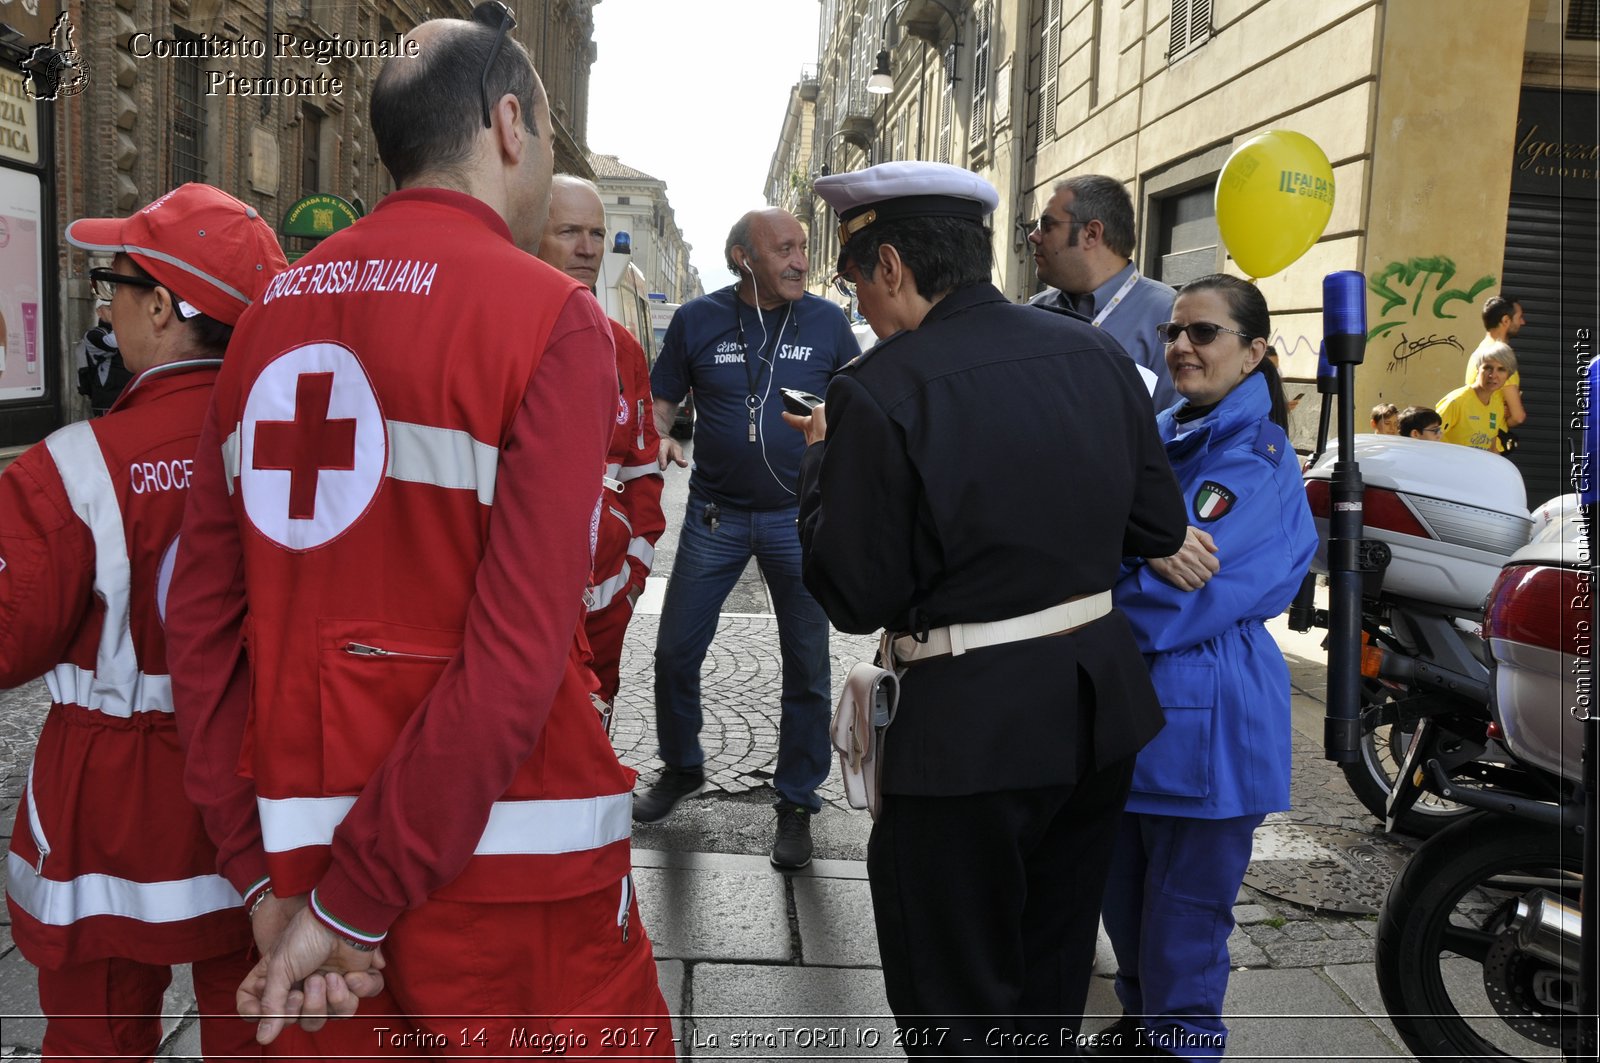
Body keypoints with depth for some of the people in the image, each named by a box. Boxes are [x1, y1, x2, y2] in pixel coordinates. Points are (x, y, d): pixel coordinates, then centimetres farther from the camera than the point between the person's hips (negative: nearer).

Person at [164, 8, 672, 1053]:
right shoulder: (550, 316, -11)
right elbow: (518, 653, -21)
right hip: (505, 881, -5)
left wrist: (272, 880, 3)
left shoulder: (273, 311, 7)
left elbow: (204, 616, 3)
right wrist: (349, 907, -13)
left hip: (302, 843, 6)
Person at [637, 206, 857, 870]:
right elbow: (661, 397, 6)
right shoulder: (698, 319, -2)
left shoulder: (826, 321, -1)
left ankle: (797, 802, 22)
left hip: (800, 517, 0)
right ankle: (681, 769, 34)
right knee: (675, 653, 8)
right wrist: (658, 436, -16)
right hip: (714, 515, 1)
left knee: (806, 666, 5)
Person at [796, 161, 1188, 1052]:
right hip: (1104, 705, 7)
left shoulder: (879, 391, -18)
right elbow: (1160, 527, 6)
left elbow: (855, 599, -13)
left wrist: (822, 460, 0)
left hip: (972, 730, -6)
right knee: (1051, 985, 25)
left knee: (956, 1008, 12)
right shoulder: (1098, 353, 0)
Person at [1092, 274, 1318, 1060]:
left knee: (1182, 921, 7)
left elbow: (1178, 604, -23)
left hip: (1200, 722, -8)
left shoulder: (1257, 460, -15)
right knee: (1123, 900, 21)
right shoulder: (1158, 437, 11)